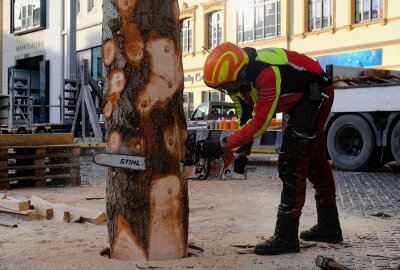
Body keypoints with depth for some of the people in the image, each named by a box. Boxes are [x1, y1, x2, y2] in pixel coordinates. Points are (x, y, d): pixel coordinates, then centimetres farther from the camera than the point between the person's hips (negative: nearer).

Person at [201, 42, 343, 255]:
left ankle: (286, 237, -14)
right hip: (299, 99, 10)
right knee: (315, 161, 17)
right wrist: (244, 152, -5)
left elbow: (259, 123, -34)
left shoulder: (267, 74, -38)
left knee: (292, 164, -16)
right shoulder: (238, 77, -11)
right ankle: (329, 227, 31)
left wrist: (222, 145, -34)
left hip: (316, 94, -10)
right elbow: (246, 117, 1)